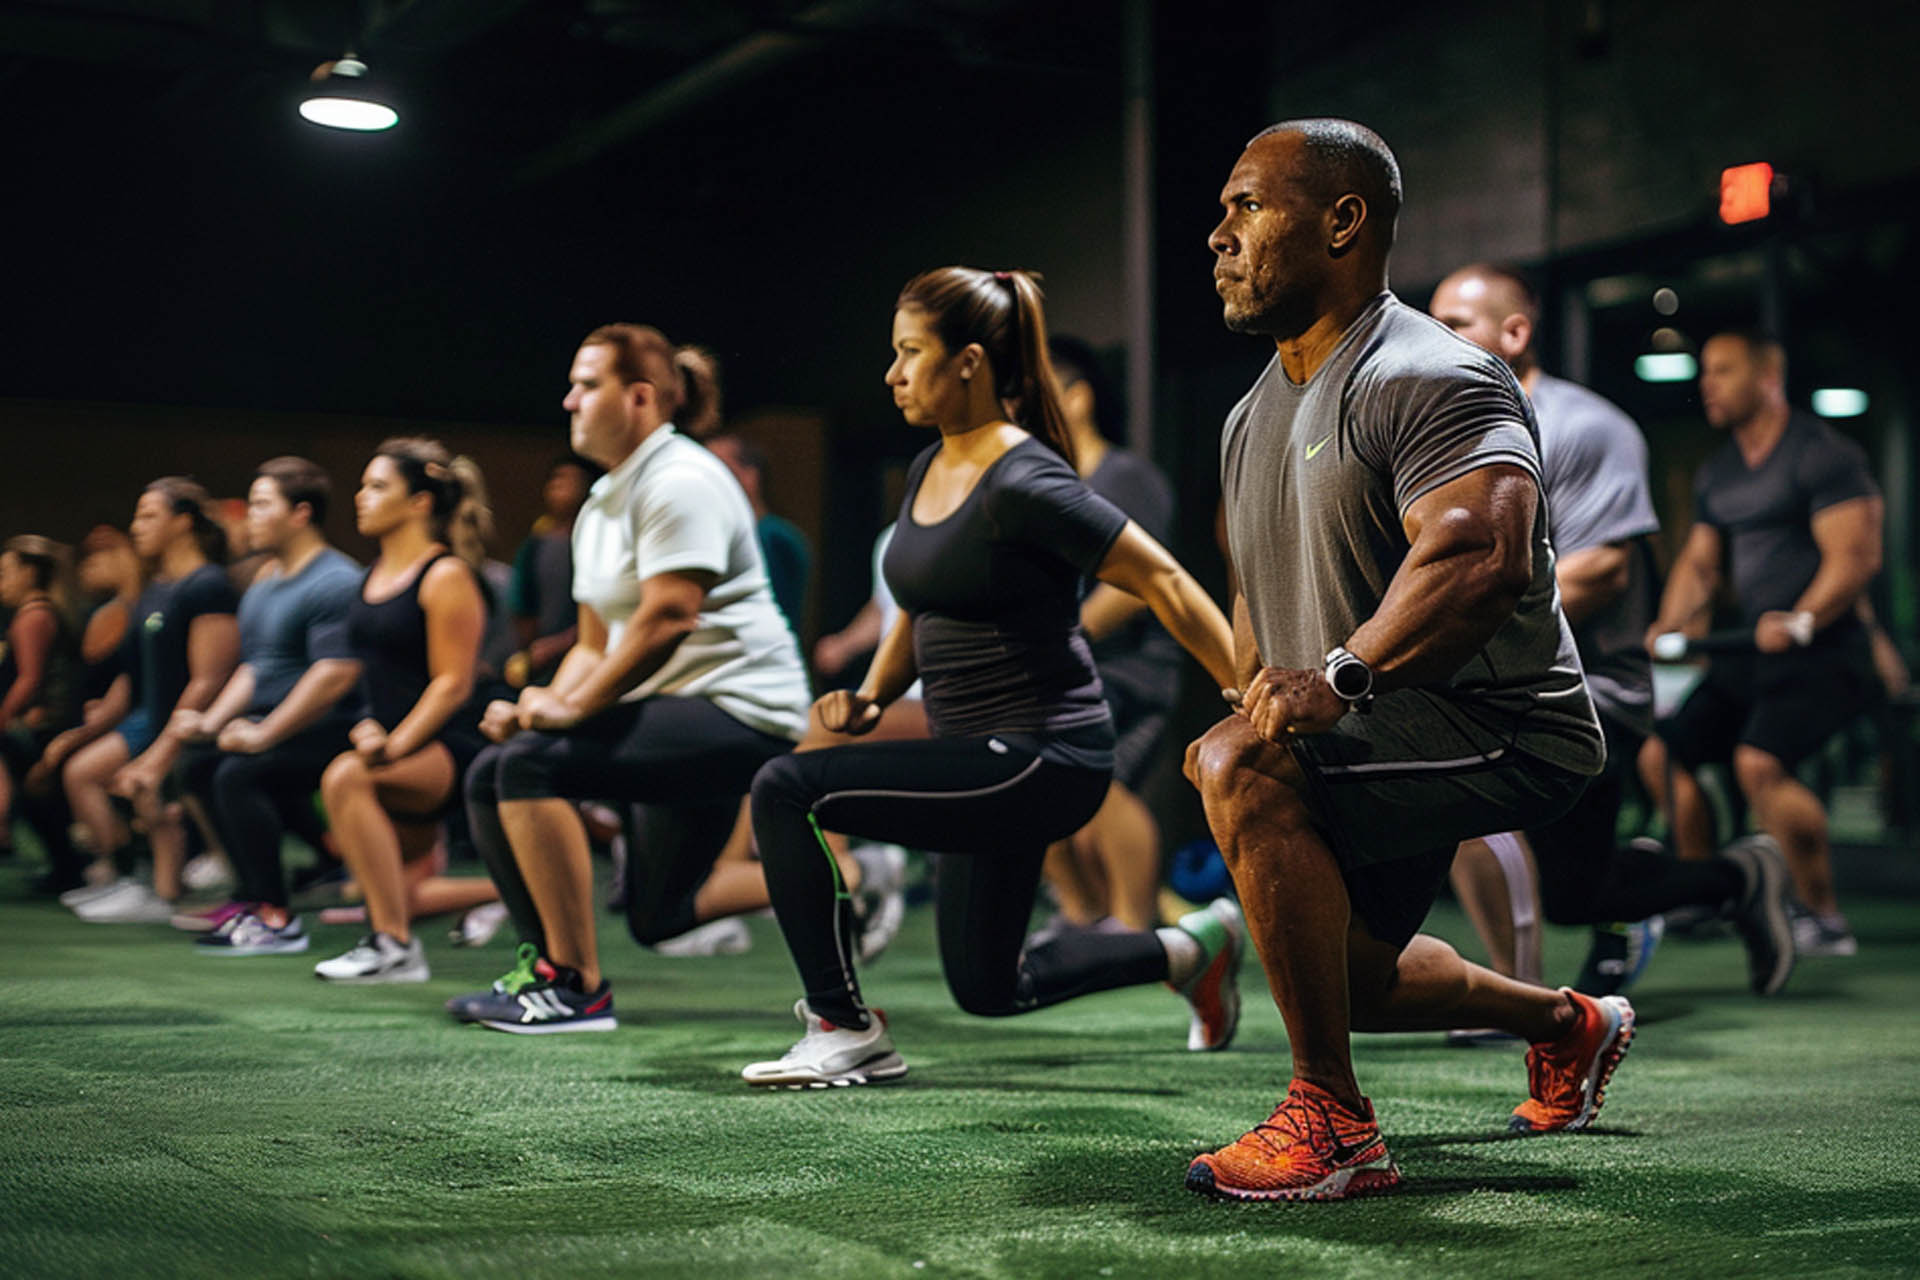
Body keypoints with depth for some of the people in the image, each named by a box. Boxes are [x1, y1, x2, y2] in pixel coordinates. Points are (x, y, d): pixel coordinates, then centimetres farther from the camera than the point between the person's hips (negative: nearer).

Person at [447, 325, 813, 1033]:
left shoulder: (679, 482, -12)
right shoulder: (601, 504, 17)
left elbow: (667, 618, -23)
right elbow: (595, 644, 15)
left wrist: (573, 708, -21)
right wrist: (543, 704, -3)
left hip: (739, 708, -11)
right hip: (684, 718, 11)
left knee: (532, 762, -24)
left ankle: (577, 987, -20)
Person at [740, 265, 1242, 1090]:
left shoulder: (1023, 483, -19)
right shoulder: (927, 471, 8)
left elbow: (1164, 584, -18)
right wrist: (871, 697, 5)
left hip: (1040, 759, -10)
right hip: (982, 756, 10)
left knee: (786, 790, -18)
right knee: (988, 987, 21)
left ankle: (846, 1032, -6)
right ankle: (1192, 947, 35)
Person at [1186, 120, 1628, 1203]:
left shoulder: (1429, 378, -20)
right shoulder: (1254, 416, 11)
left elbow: (1483, 557, -36)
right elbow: (1262, 595, 23)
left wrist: (1340, 677, -45)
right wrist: (1259, 696, 5)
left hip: (1501, 730, -10)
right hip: (1384, 743, 10)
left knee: (1240, 770, -33)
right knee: (1340, 974, 24)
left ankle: (1335, 1125, -23)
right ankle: (1569, 1024, 48)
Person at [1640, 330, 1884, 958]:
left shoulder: (1823, 455, -10)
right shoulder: (1716, 473, 15)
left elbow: (1855, 557, -17)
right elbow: (1698, 561, 19)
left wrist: (1799, 622, -31)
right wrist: (1667, 630, 2)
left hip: (1820, 651, -9)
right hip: (1750, 650, 9)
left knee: (1759, 763, -28)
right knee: (1662, 754, 6)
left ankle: (1825, 918, -17)